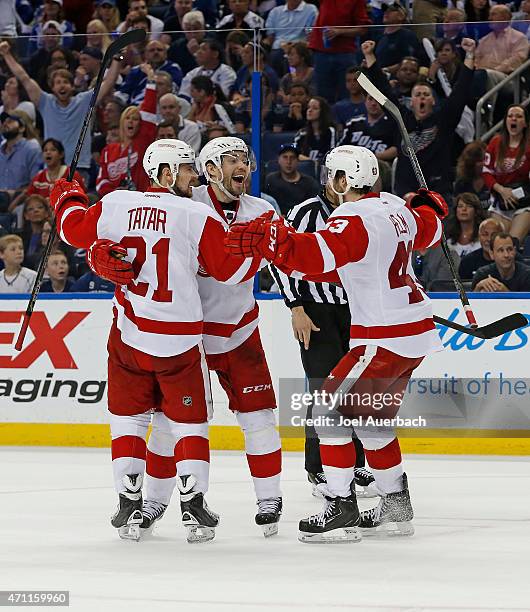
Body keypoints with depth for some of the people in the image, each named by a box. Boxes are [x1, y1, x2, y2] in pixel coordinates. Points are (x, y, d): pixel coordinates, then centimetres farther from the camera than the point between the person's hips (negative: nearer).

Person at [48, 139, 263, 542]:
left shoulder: (116, 205, -1)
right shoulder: (199, 216, -10)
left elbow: (76, 228, 15)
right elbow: (232, 267, -7)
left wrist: (67, 199, 36)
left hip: (129, 335, 3)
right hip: (180, 341, -3)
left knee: (128, 417, 15)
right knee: (188, 422, 8)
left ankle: (130, 505, 13)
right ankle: (193, 507, 4)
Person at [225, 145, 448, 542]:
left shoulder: (354, 219, -17)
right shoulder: (393, 207, 9)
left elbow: (317, 255, -34)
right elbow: (429, 230, 29)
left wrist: (266, 240, -41)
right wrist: (430, 206, 50)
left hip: (384, 338, -10)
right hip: (415, 331, 10)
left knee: (332, 408, -6)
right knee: (372, 416, 20)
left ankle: (341, 510, -8)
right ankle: (397, 507, 25)